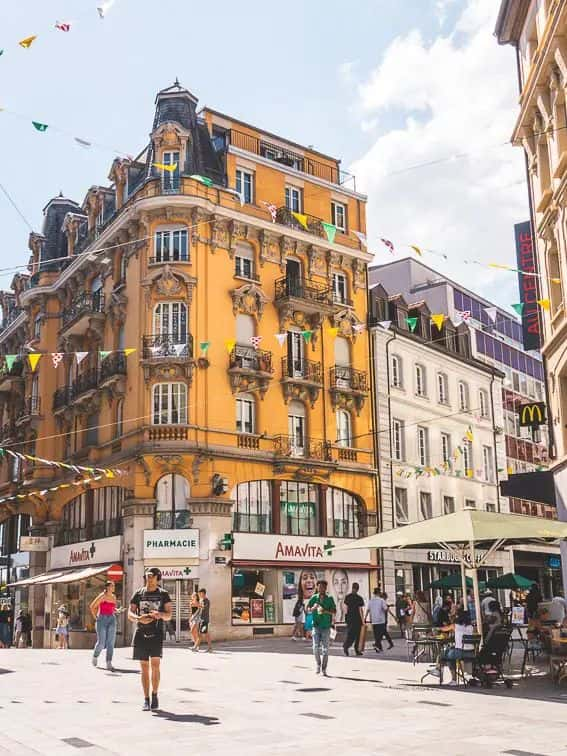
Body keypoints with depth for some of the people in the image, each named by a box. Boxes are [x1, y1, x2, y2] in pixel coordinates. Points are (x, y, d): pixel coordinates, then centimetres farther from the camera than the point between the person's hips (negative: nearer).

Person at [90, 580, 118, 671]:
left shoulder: (114, 597, 11)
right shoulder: (102, 596, -6)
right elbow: (92, 606, -4)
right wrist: (96, 617, -1)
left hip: (112, 620, 5)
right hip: (102, 620, -5)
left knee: (111, 642, -7)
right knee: (101, 643, -4)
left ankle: (109, 664, -8)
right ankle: (95, 656, 26)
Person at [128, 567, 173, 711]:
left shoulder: (163, 594, 6)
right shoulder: (138, 594, 8)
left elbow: (169, 615, 1)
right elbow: (130, 614, 3)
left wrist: (160, 615, -22)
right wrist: (139, 618, -19)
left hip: (156, 634, -1)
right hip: (141, 634, 1)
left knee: (155, 664, -12)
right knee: (144, 668, 3)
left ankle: (155, 695, 7)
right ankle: (146, 699, 10)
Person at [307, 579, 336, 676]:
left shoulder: (330, 598, 0)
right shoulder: (314, 597, 2)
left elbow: (334, 612, -3)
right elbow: (308, 610, 3)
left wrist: (325, 611, -21)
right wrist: (313, 608, -19)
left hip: (326, 627, 0)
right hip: (316, 626, 0)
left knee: (325, 649, 1)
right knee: (316, 647, -7)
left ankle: (324, 669, 10)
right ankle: (318, 664, 19)